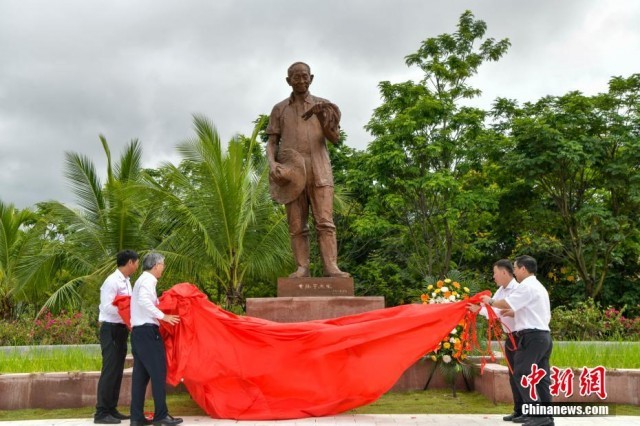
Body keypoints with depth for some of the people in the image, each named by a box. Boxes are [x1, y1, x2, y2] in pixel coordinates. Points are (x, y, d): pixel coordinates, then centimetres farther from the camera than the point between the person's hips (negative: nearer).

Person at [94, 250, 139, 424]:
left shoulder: (126, 281, 12)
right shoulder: (113, 281, -15)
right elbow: (107, 307, -21)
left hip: (122, 329, 9)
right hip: (111, 329, -9)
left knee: (118, 370, 13)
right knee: (110, 370, -7)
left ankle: (111, 409, 21)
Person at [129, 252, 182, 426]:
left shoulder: (142, 280, 21)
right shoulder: (148, 280, -9)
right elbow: (144, 301, -25)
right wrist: (162, 316, -22)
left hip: (138, 332, 10)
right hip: (147, 331, -10)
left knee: (140, 375, 9)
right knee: (158, 372, -6)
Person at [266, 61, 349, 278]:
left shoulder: (322, 105, 13)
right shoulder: (280, 109, 15)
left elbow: (335, 138, 5)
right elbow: (272, 142, 12)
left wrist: (322, 118, -13)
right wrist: (272, 163, -8)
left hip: (319, 171, -1)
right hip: (291, 172, 1)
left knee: (324, 221, -10)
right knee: (297, 225, -2)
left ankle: (331, 267, -14)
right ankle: (302, 268, -2)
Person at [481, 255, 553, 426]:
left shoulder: (526, 286, -9)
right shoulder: (539, 287, 23)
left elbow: (506, 304, -14)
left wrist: (490, 301, 3)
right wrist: (513, 313, 22)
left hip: (532, 336, -10)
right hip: (544, 335, 10)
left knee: (522, 374, -9)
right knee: (541, 376, 9)